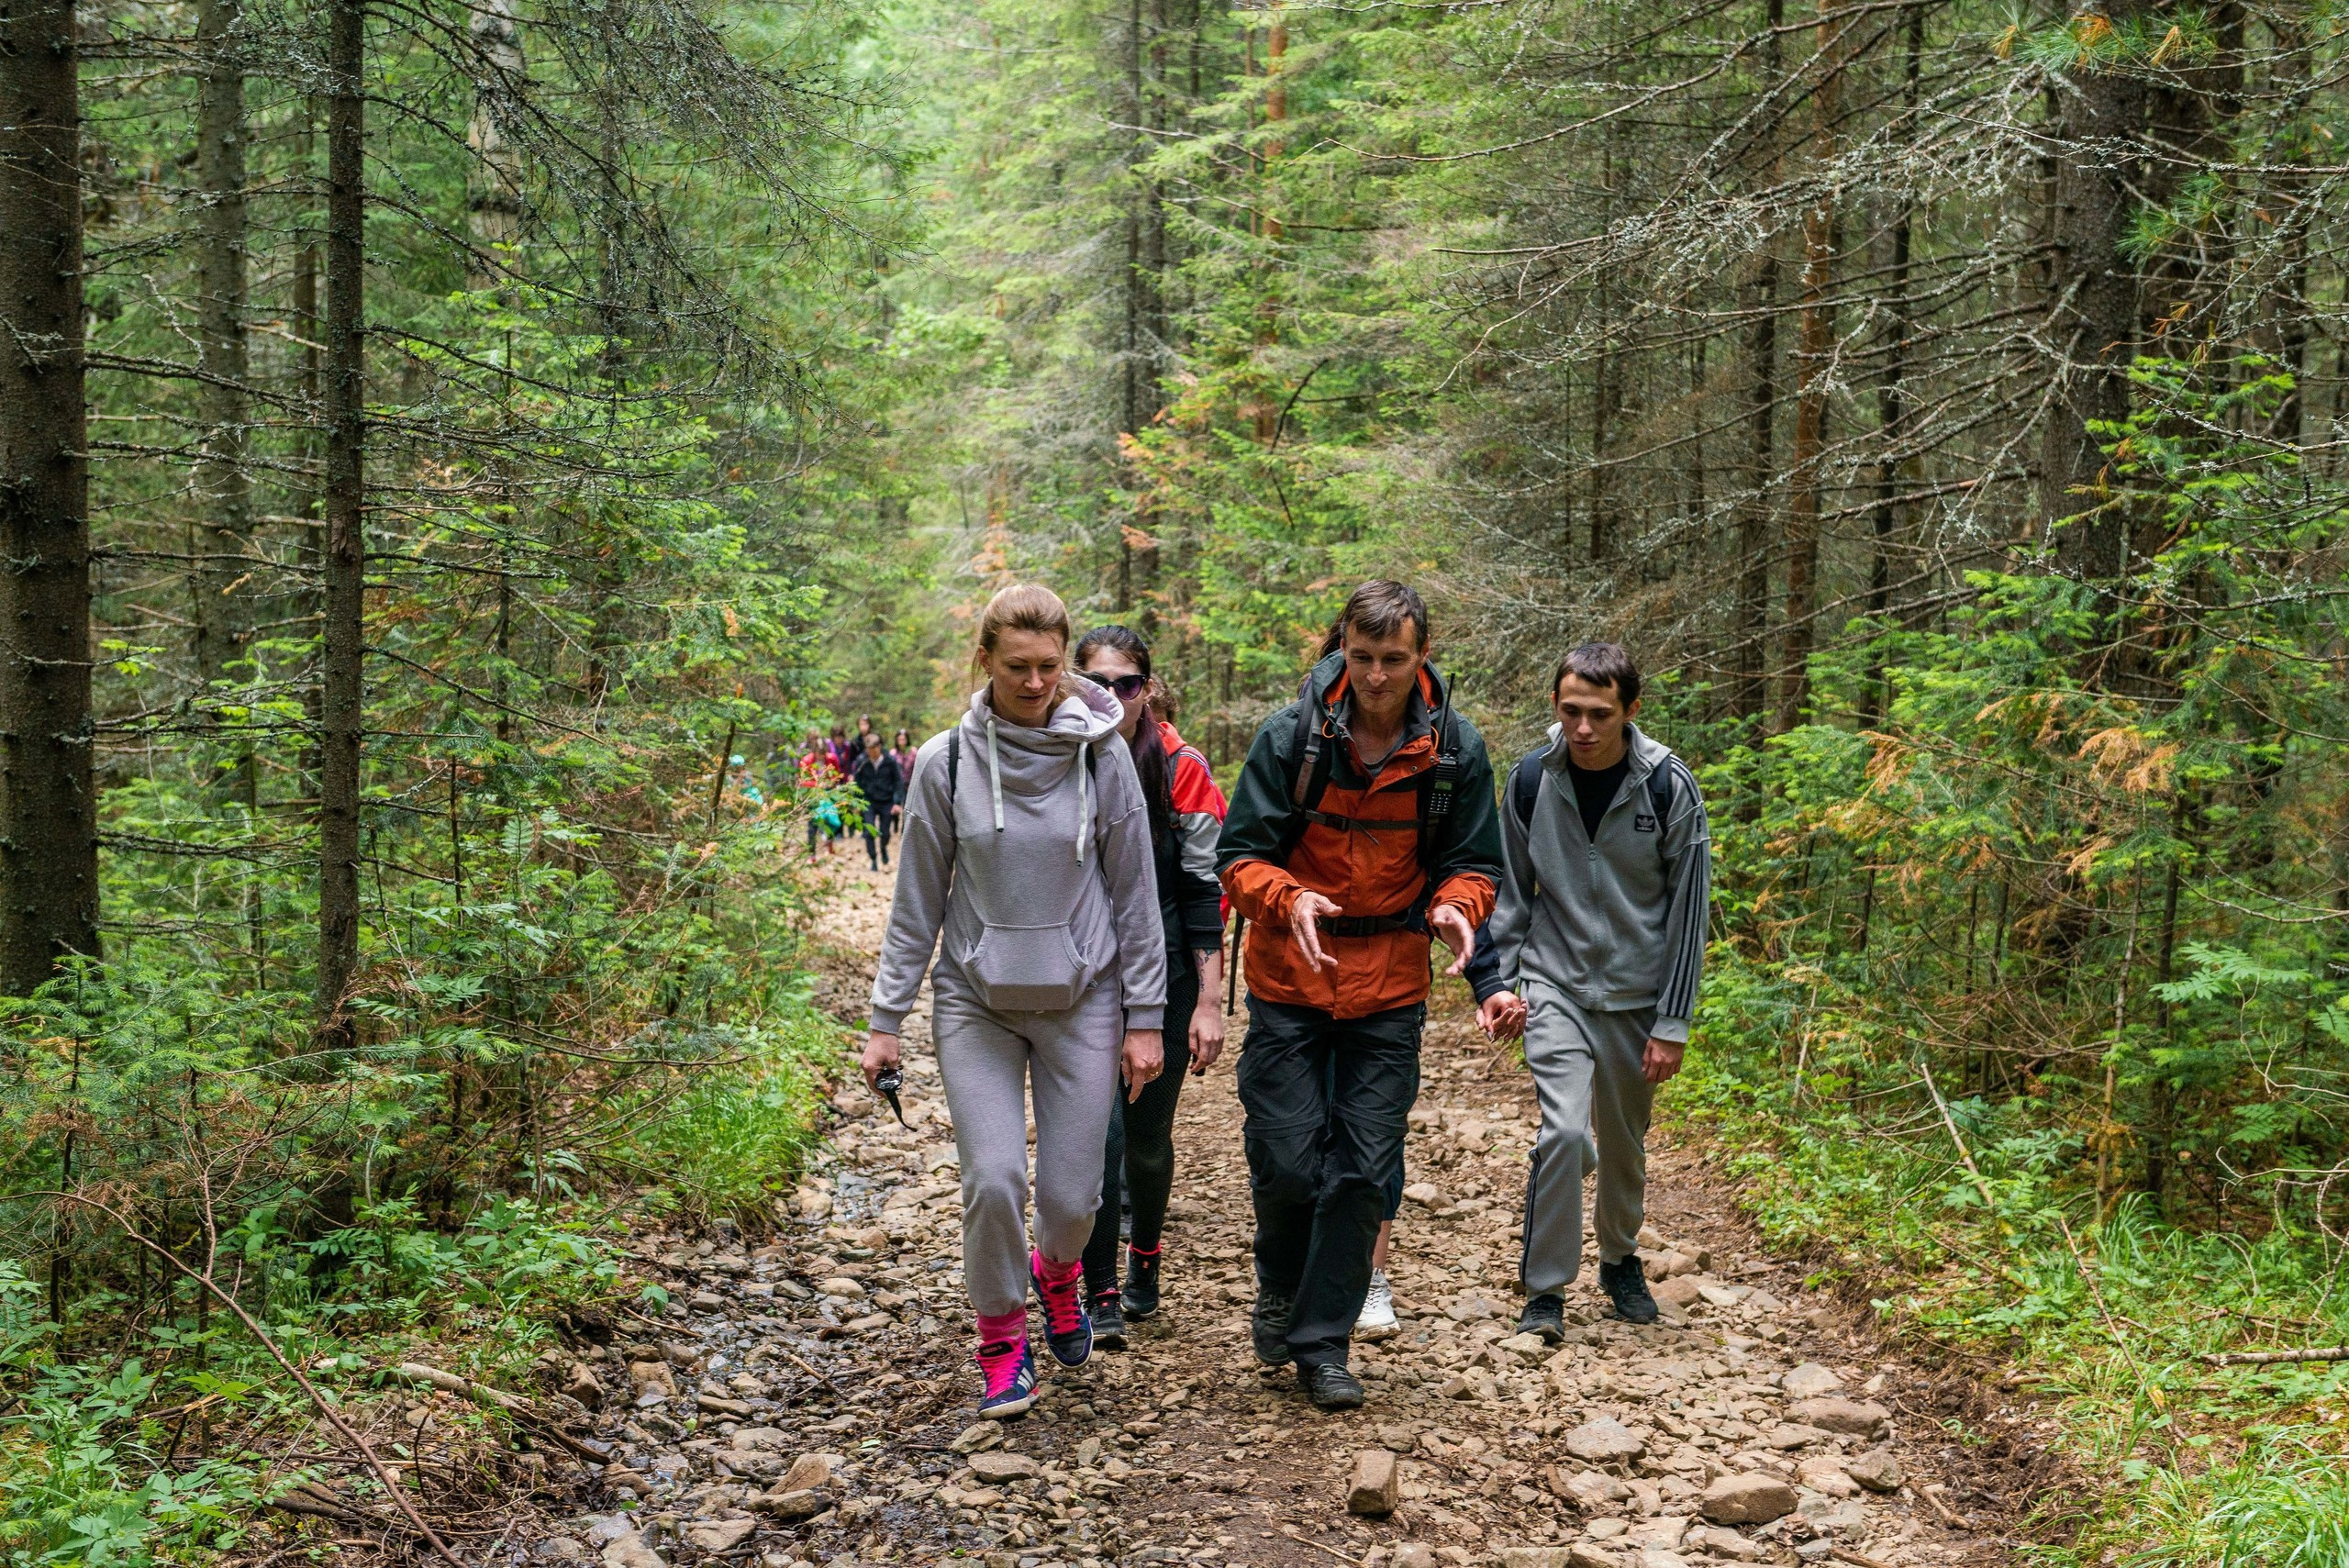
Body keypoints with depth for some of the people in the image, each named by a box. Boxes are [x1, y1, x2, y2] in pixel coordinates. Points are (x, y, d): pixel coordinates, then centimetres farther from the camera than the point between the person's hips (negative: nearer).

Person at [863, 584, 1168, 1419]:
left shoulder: (1102, 756, -4)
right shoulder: (946, 761, -4)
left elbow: (1134, 892, 1)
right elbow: (917, 901, 2)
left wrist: (1144, 1018, 0)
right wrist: (886, 1019, 1)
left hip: (1082, 999, 0)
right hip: (975, 1003, 0)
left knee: (1072, 1192, 2)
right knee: (993, 1180, -9)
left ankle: (1057, 1271, 39)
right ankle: (1002, 1340, 16)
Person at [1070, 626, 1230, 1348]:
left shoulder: (1180, 769, -6)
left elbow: (1205, 890, -4)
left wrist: (1208, 1003, -8)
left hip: (1164, 976, 0)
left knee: (1148, 1136, 11)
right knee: (1099, 1127, -12)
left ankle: (1145, 1260, 37)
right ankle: (1101, 1295, 0)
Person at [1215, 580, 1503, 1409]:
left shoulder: (1455, 748, -4)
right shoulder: (1291, 735, -9)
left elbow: (1472, 863, 4)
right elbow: (1241, 853, -6)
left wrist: (1453, 907, -19)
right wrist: (1289, 900, -27)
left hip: (1390, 992, 1)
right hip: (1290, 980, -1)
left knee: (1362, 1170, 4)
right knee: (1287, 1160, -2)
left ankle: (1322, 1342, 18)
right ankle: (1280, 1284, 31)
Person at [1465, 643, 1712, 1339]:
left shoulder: (1669, 786, -11)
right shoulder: (1531, 779, -5)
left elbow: (1689, 909, -6)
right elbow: (1512, 890, 6)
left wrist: (1672, 1024, -6)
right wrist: (1496, 981, -6)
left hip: (1637, 995, 0)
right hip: (1554, 987, 0)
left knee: (1624, 1143, 14)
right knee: (1563, 1131, -17)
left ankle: (1620, 1261, 39)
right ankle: (1545, 1290, -3)